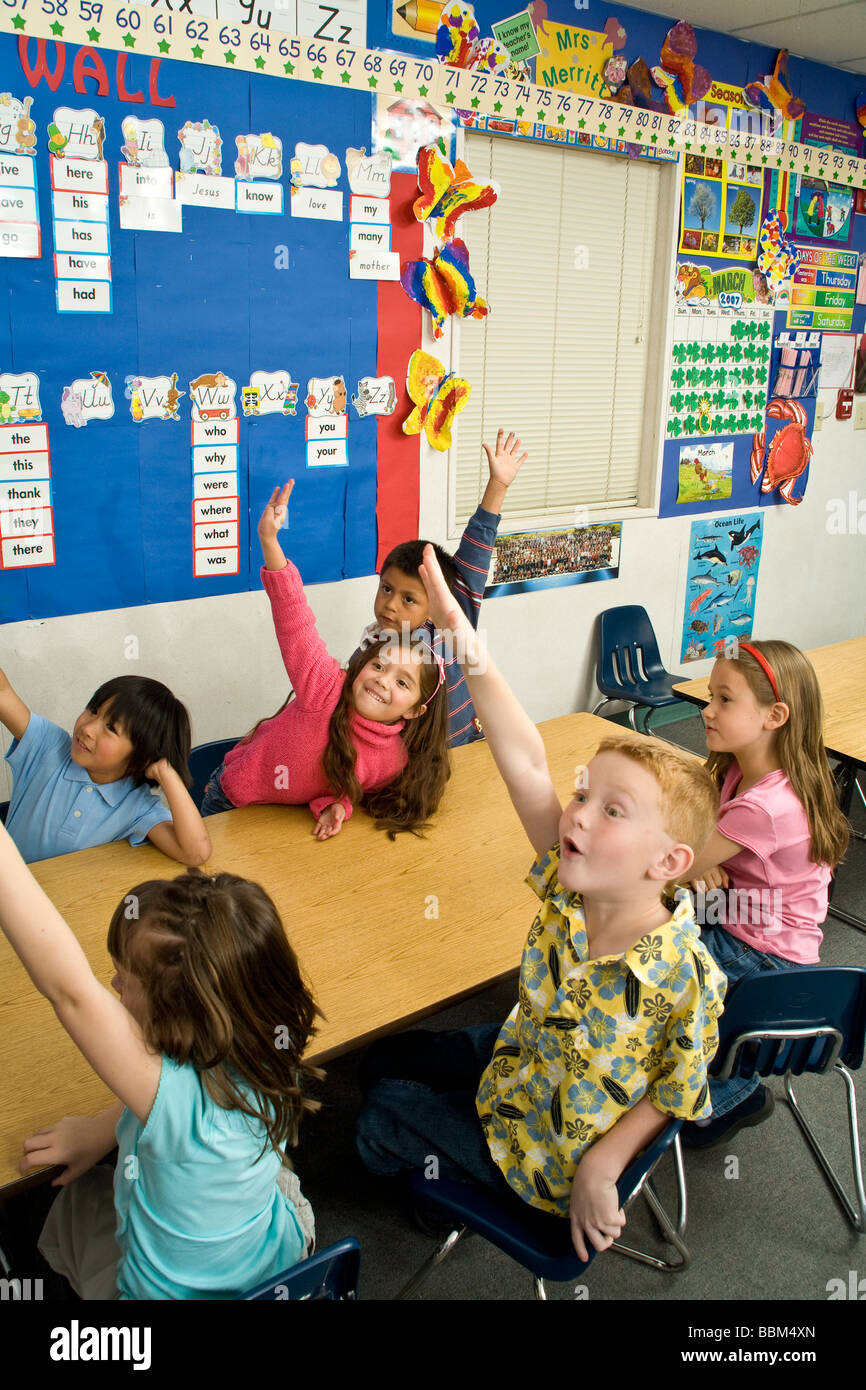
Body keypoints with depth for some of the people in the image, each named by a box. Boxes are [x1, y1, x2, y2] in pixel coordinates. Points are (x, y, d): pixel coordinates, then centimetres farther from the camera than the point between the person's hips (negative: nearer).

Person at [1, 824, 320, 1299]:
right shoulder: (270, 1062, -22)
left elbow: (68, 988, -49)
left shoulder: (180, 1098, -42)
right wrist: (98, 1130, 5)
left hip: (174, 1289, -5)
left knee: (75, 1199, 22)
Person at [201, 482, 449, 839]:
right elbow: (295, 622, -41)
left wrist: (335, 805, -26)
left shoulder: (397, 762, -21)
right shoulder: (327, 686, -32)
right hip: (231, 803, -2)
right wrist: (269, 540, -51)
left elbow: (349, 786, -2)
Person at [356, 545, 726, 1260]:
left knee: (382, 1117, 7)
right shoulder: (569, 886, -23)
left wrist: (600, 1165, -23)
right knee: (388, 1059, 20)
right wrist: (470, 647, -41)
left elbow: (676, 1091, -18)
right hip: (517, 1060, 5)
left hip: (549, 1159, -4)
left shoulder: (686, 978, -35)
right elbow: (526, 762, -33)